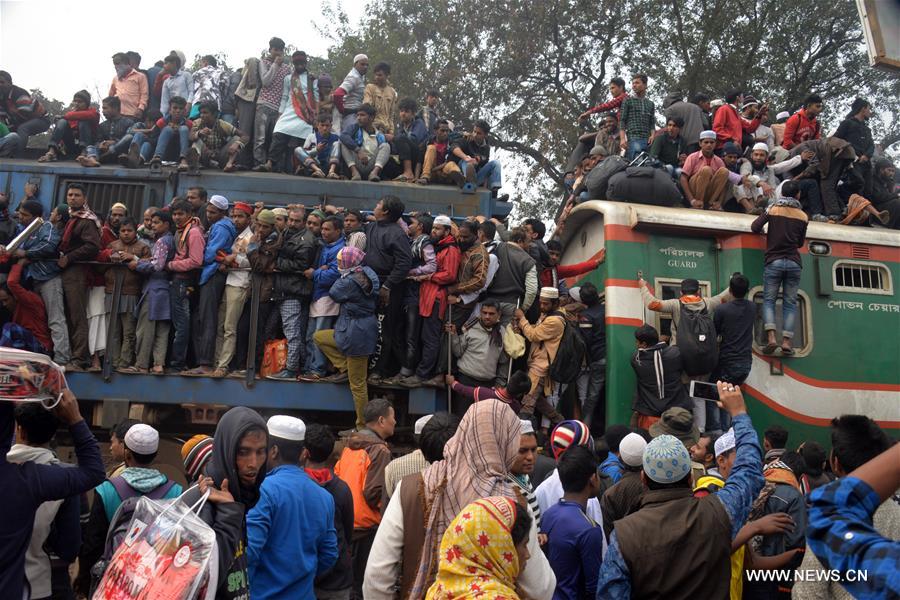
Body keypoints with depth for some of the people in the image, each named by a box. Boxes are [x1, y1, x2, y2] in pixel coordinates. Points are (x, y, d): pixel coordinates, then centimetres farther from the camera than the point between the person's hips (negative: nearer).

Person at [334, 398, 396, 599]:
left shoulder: (350, 446, 8)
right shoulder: (379, 450, -16)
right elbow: (374, 494, -21)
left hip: (346, 522, 8)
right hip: (367, 526, -7)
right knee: (362, 583, 3)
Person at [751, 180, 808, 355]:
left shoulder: (773, 209, 2)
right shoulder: (803, 216, 8)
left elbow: (754, 227, -6)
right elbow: (800, 243, 16)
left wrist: (765, 233, 15)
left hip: (774, 261, -1)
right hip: (794, 263, 2)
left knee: (769, 299, 1)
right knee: (790, 302, 4)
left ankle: (771, 338, -15)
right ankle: (786, 341, -4)